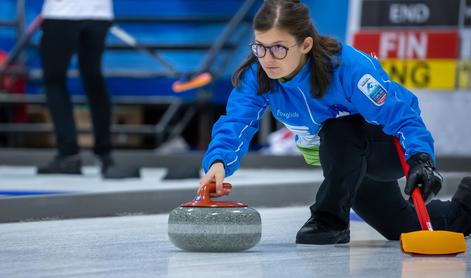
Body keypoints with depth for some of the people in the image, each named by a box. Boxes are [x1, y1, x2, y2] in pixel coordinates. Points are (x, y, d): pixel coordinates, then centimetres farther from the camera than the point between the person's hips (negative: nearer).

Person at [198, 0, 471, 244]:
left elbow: (402, 115, -39)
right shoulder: (256, 75, -22)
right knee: (402, 227, 21)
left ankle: (331, 219, -21)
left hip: (390, 147, -6)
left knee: (338, 130, -39)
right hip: (346, 165, 6)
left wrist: (421, 159, -57)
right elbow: (236, 123, -34)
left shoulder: (348, 66, -38)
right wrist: (218, 162, -55)